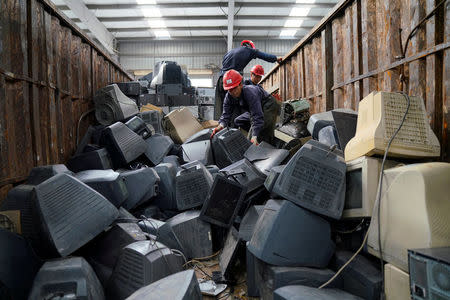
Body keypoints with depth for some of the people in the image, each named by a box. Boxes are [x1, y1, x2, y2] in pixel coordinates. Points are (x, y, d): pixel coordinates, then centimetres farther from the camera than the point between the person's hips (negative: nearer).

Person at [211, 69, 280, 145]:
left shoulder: (250, 93, -37)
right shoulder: (229, 96, -13)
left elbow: (257, 117, -43)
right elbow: (226, 114, -17)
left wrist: (254, 137, -52)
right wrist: (221, 125, -40)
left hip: (269, 107, -9)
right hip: (256, 109, 9)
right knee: (237, 121, 12)